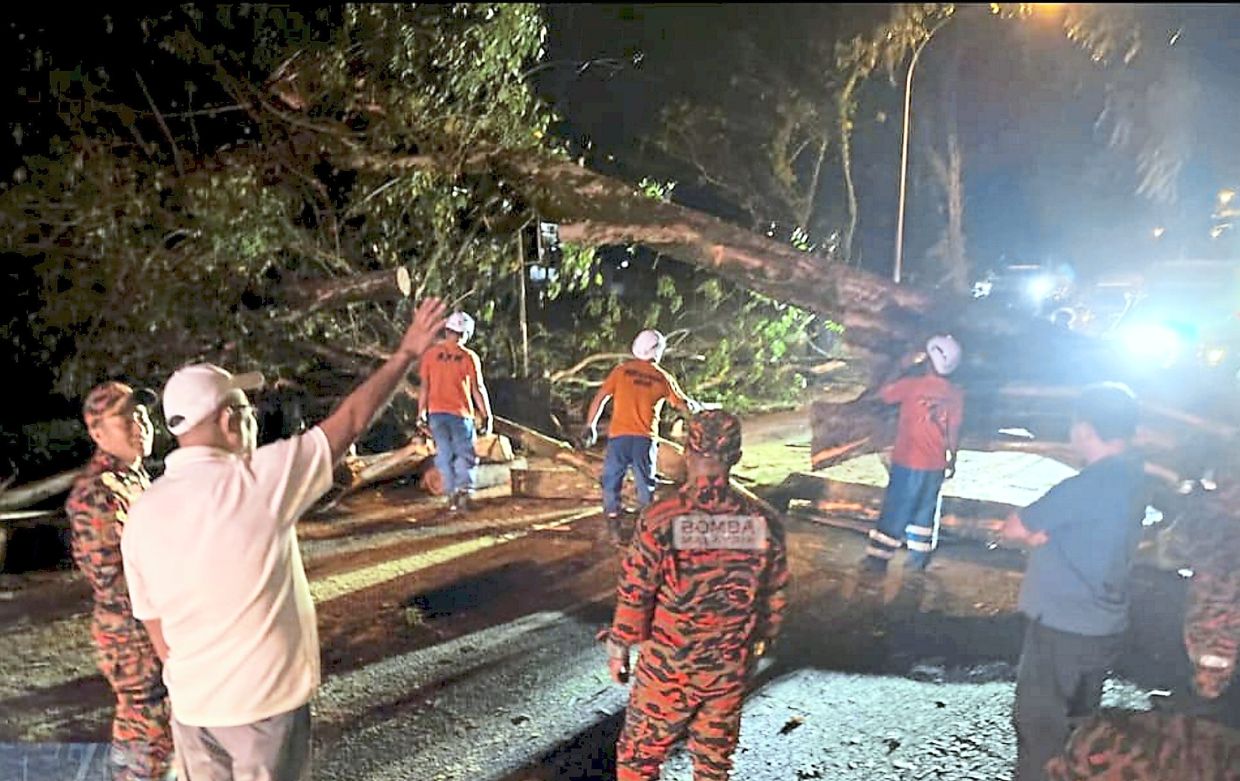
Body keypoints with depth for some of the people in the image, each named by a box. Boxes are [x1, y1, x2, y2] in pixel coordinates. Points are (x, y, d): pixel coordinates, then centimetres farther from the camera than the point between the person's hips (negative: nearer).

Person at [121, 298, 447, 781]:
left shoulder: (142, 514, -3)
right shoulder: (255, 481, -19)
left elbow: (158, 631, 6)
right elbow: (351, 420, -11)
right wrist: (407, 354, -2)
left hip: (190, 706, 5)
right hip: (264, 701, -5)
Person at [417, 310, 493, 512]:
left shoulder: (431, 354, 2)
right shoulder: (469, 357, -6)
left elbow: (424, 387, 4)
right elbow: (478, 389, -6)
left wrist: (421, 412, 13)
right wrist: (487, 416, 1)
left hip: (436, 412, 3)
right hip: (460, 412, -3)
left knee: (445, 456, 11)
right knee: (465, 455, 4)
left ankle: (452, 495, 10)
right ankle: (465, 489, -16)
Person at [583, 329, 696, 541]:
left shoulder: (622, 370, 3)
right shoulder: (663, 378, 4)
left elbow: (600, 398, 0)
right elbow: (685, 406, 8)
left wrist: (591, 426, 7)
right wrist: (697, 407, 29)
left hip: (619, 436, 0)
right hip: (645, 438, 0)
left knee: (611, 482, 11)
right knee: (645, 484, 12)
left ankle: (613, 527, 10)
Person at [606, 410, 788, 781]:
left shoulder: (660, 519, -20)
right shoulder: (764, 522, -9)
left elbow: (634, 593, -14)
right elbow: (776, 597, 2)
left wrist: (619, 647, 2)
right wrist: (758, 645, 18)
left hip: (668, 666, -3)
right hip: (730, 668, 3)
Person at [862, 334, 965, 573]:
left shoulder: (911, 385, -15)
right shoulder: (955, 394, -5)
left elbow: (882, 393, 2)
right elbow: (954, 433, -1)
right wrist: (951, 461, 11)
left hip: (907, 461, -3)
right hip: (936, 464, 3)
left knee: (895, 508, 5)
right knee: (925, 509, 18)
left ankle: (878, 558, 9)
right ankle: (919, 556, 26)